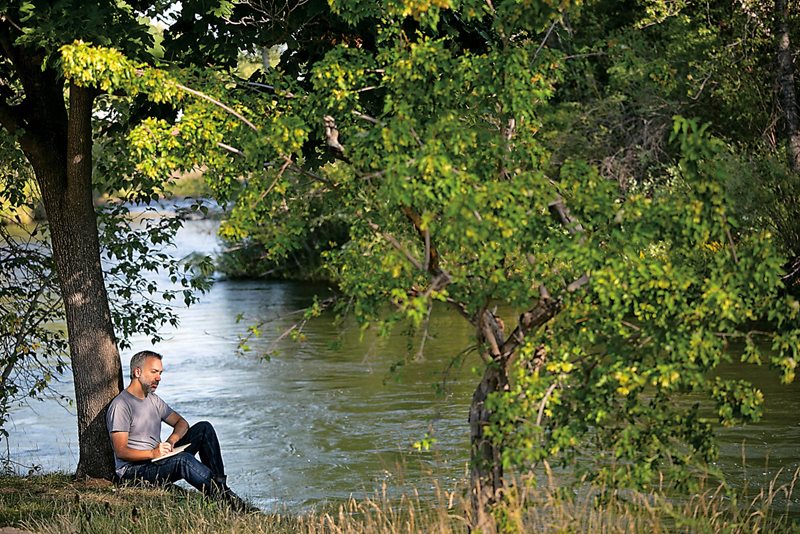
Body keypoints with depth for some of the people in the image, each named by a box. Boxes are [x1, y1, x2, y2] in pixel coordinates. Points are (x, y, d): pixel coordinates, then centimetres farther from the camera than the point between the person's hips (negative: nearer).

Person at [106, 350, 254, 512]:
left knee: (204, 428, -5)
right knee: (183, 459, -36)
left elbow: (181, 423, 16)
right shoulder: (120, 405, -12)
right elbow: (121, 451, -18)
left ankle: (220, 485, -16)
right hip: (133, 471, -8)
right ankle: (226, 499, -36)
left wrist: (171, 441, -7)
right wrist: (152, 453, -33)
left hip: (157, 460, 8)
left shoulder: (153, 399, 17)